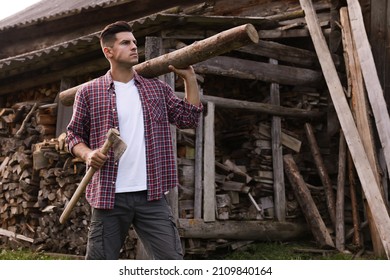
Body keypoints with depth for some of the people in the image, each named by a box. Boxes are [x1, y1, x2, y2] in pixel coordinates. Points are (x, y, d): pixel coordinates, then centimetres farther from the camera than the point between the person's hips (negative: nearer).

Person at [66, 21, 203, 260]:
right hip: (109, 195, -1)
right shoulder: (89, 93, 3)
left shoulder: (158, 88, 10)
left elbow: (190, 119, 7)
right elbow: (74, 134, 8)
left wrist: (189, 77, 5)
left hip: (152, 195, 2)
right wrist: (87, 154, -13)